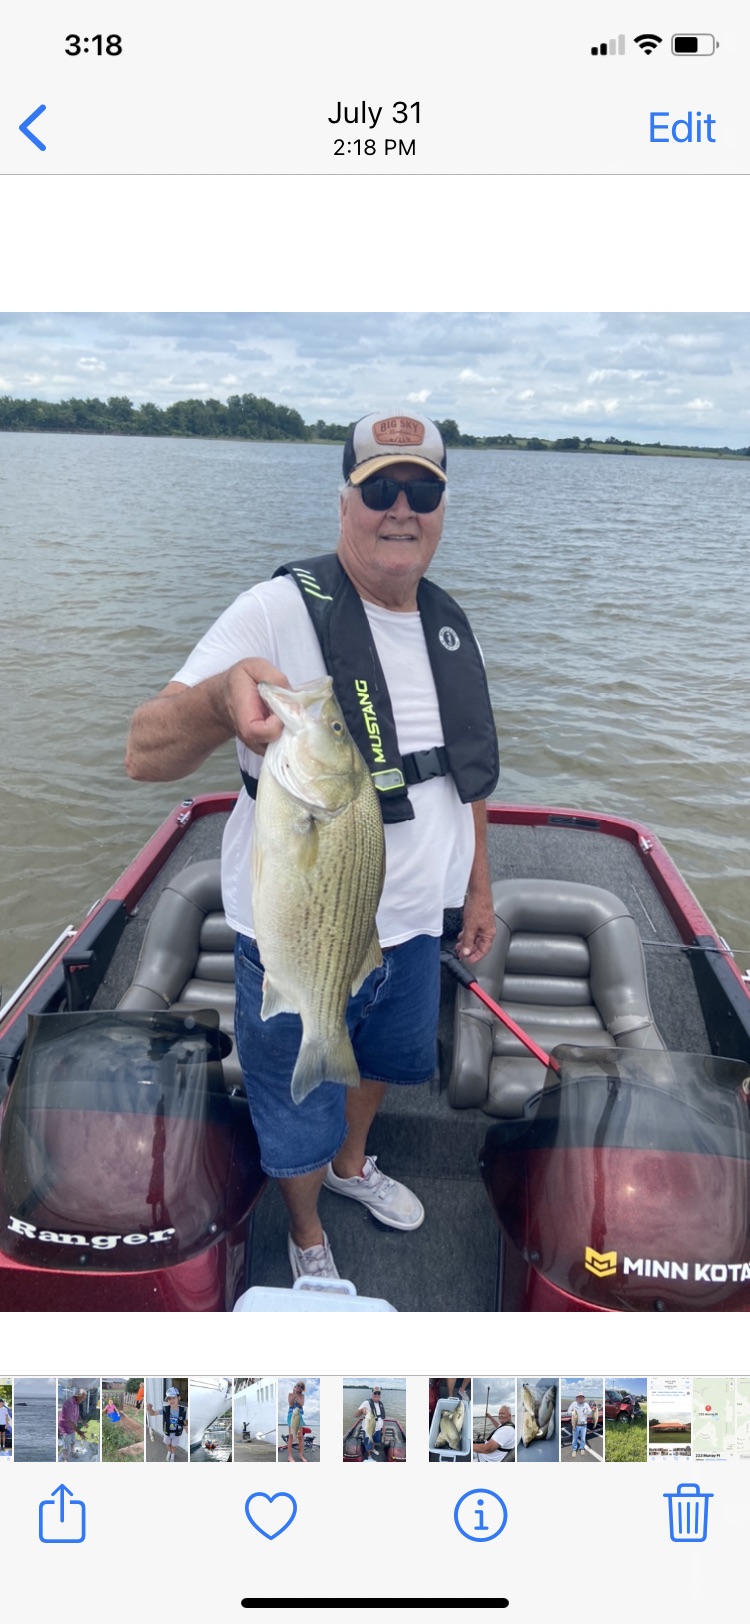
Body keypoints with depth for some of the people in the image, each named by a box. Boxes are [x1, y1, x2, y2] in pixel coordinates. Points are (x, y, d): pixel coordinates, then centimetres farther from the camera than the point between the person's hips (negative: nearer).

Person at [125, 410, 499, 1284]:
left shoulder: (449, 626, 1)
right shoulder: (280, 611, -20)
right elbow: (144, 754, -29)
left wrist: (478, 887, 17)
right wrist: (221, 697, -50)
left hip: (415, 926, 6)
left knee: (384, 1060, 29)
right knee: (299, 1110, 15)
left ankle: (351, 1162, 62)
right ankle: (307, 1238, 47)